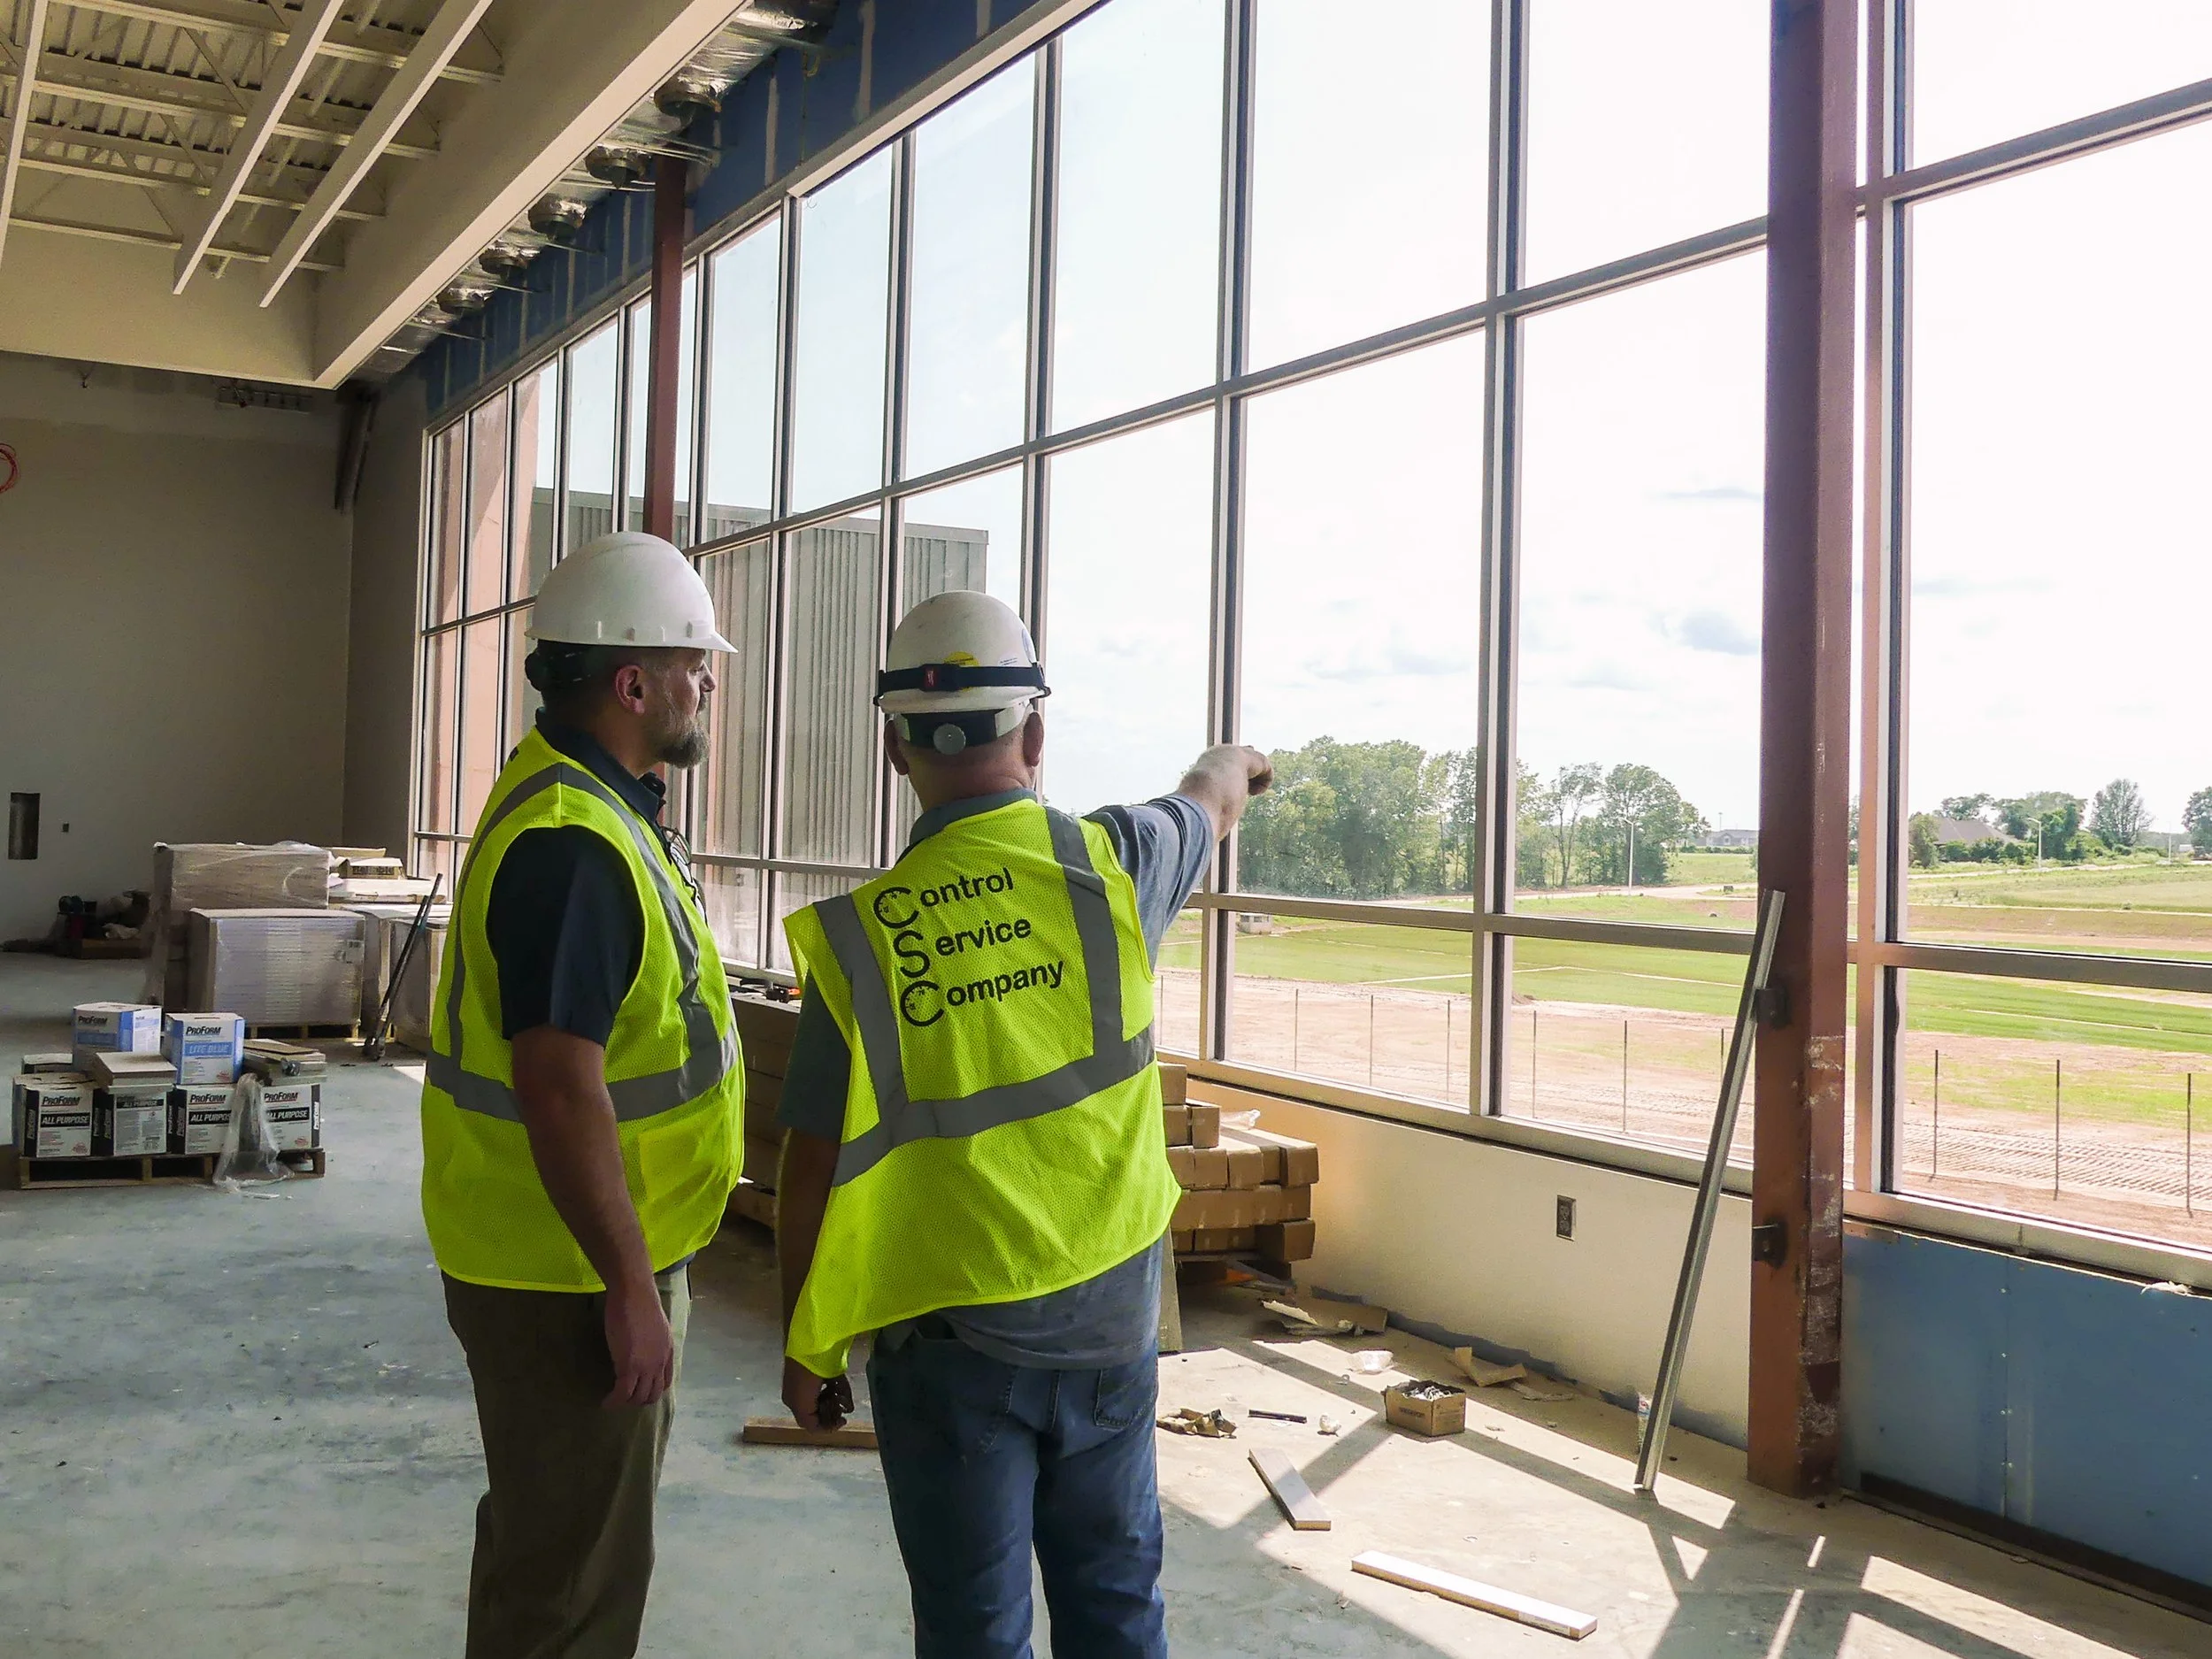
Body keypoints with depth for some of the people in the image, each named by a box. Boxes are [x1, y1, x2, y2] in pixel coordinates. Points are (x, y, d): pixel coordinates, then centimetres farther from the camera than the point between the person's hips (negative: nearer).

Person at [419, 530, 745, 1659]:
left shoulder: (589, 801, 9)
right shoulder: (573, 845, -25)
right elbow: (562, 1093, -29)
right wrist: (629, 1290, -24)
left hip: (601, 1247, 10)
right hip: (571, 1273, -10)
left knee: (566, 1528, 25)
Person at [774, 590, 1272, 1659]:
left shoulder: (859, 936, -15)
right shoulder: (1108, 863, -9)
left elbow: (814, 1169, -11)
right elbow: (1210, 801, 16)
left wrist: (804, 1347, 4)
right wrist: (1237, 760, 40)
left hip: (947, 1337, -2)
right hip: (1109, 1310, 2)